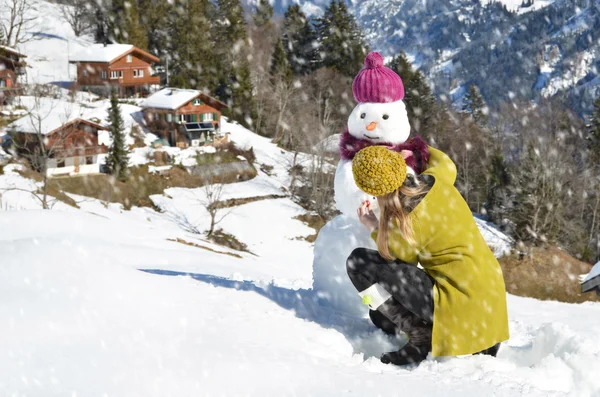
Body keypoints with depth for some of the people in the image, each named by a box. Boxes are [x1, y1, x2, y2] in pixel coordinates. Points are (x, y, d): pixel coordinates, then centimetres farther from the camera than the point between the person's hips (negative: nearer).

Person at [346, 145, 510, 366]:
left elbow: (398, 264, 2)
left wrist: (375, 229, 13)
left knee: (359, 262, -7)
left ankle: (420, 335, -6)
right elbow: (446, 163, 26)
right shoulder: (433, 179, 0)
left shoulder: (402, 223, -18)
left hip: (459, 304, -8)